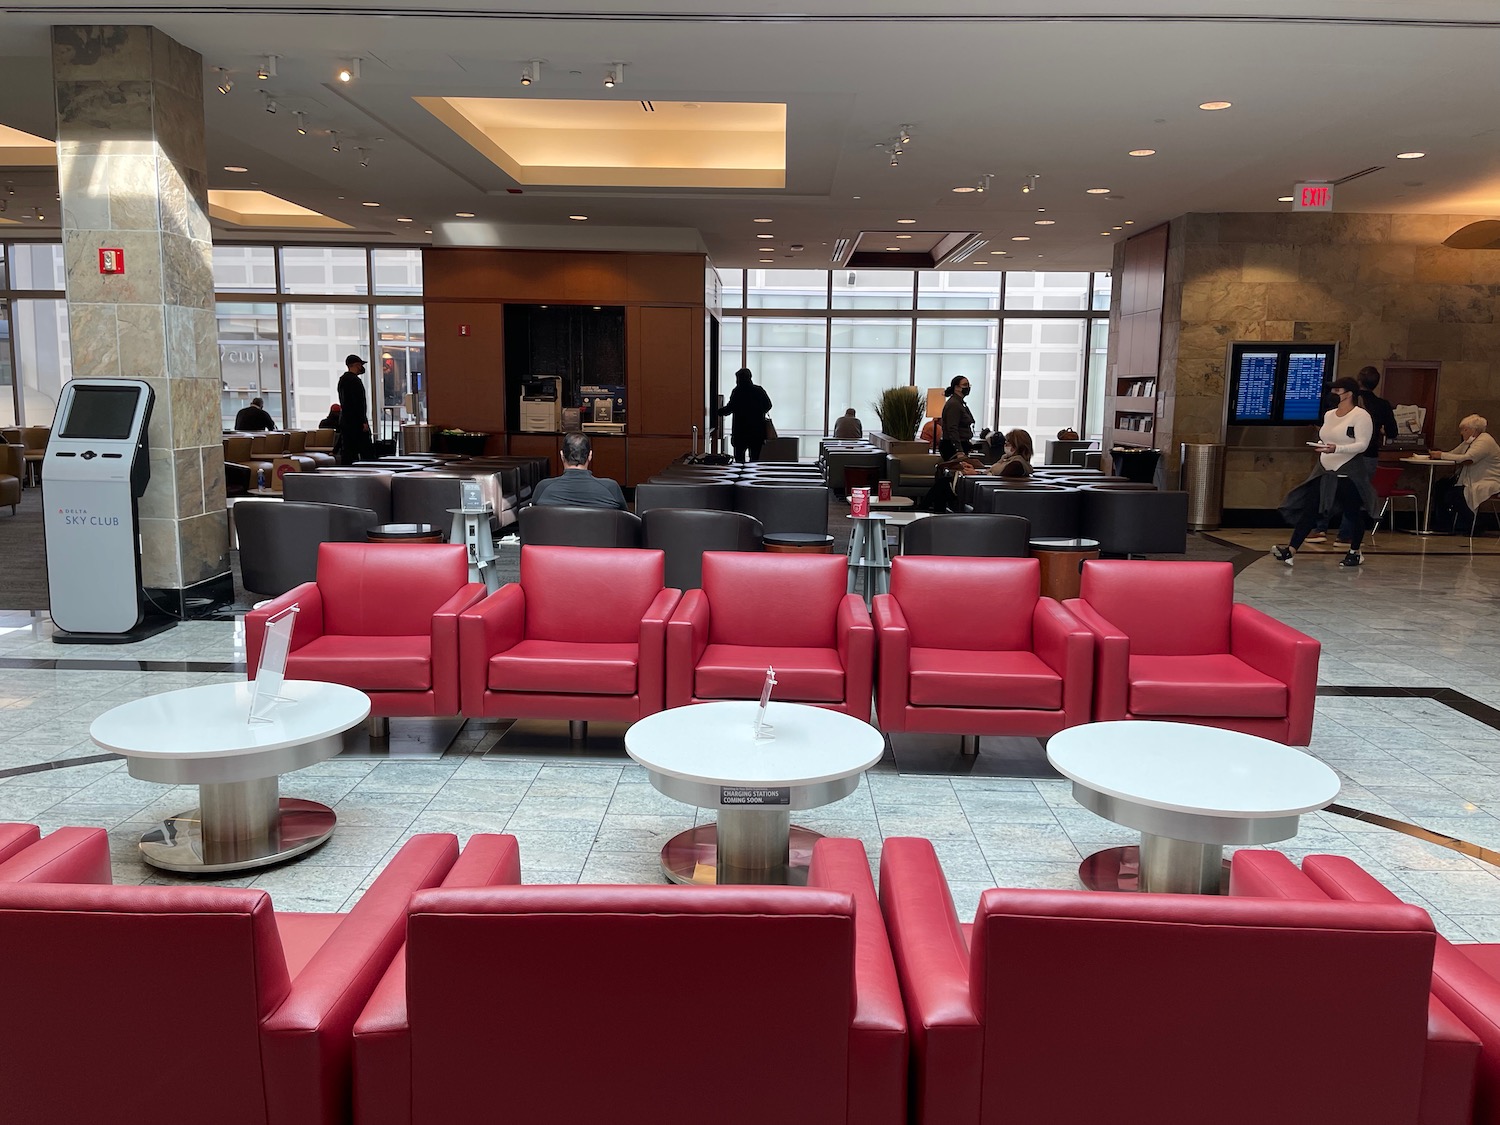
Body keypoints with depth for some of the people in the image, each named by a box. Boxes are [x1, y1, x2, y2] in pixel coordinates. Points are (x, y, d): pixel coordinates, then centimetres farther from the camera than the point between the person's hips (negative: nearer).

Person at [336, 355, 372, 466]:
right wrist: (364, 422, -19)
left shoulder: (342, 379, 16)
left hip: (344, 420, 9)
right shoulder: (355, 380, -13)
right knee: (365, 452, -7)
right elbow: (359, 403, -19)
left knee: (346, 451, 7)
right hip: (356, 422, -9)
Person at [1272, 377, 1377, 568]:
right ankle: (1291, 551, -7)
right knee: (1309, 508, -2)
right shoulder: (1329, 415, 13)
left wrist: (1337, 449, -29)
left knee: (1354, 512, 7)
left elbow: (1362, 444, -16)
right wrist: (1321, 446, 4)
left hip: (1349, 474, -7)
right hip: (1325, 472, 7)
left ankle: (1355, 552, 23)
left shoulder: (1361, 415, -9)